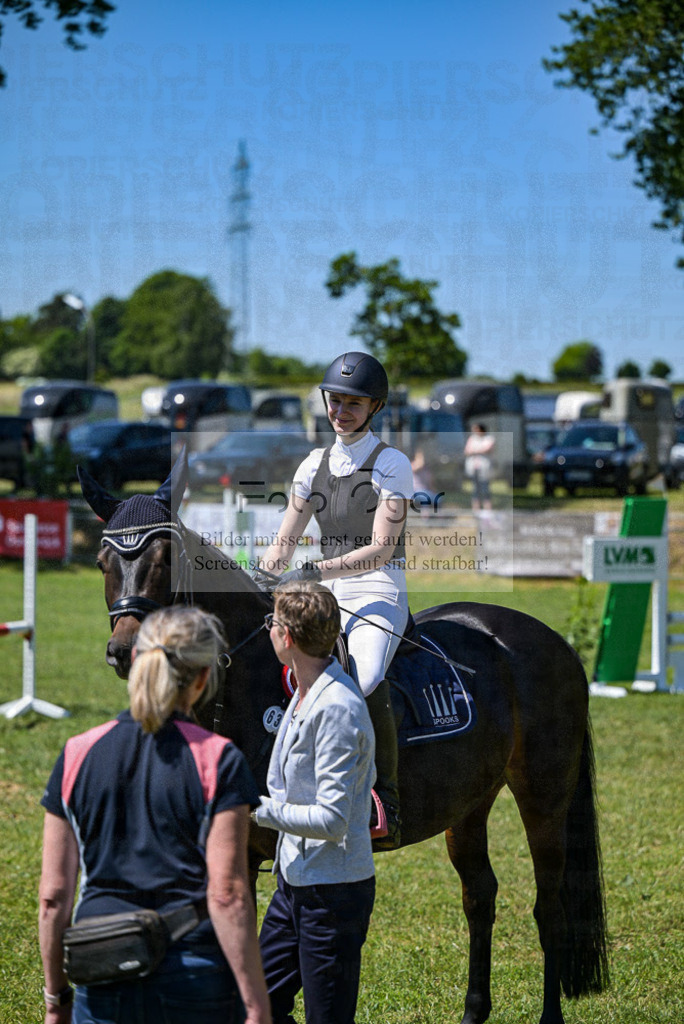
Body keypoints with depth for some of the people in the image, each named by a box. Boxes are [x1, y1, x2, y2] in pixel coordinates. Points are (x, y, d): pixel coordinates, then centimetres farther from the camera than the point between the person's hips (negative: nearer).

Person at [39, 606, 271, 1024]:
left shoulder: (77, 755, 3)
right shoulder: (218, 761, -7)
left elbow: (54, 896, 4)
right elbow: (228, 895, -13)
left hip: (102, 990, 3)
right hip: (195, 980, -3)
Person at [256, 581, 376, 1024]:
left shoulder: (336, 709, -23)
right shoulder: (307, 693, 8)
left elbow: (332, 820, -25)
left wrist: (258, 809, -19)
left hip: (333, 891, -10)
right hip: (295, 882, 10)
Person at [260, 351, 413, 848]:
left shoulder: (391, 464, -3)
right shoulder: (316, 465, 14)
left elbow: (381, 550, -13)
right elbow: (285, 543, 17)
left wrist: (313, 572, -24)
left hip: (380, 597, -5)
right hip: (327, 600, 5)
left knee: (366, 680, -35)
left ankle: (387, 793, -21)